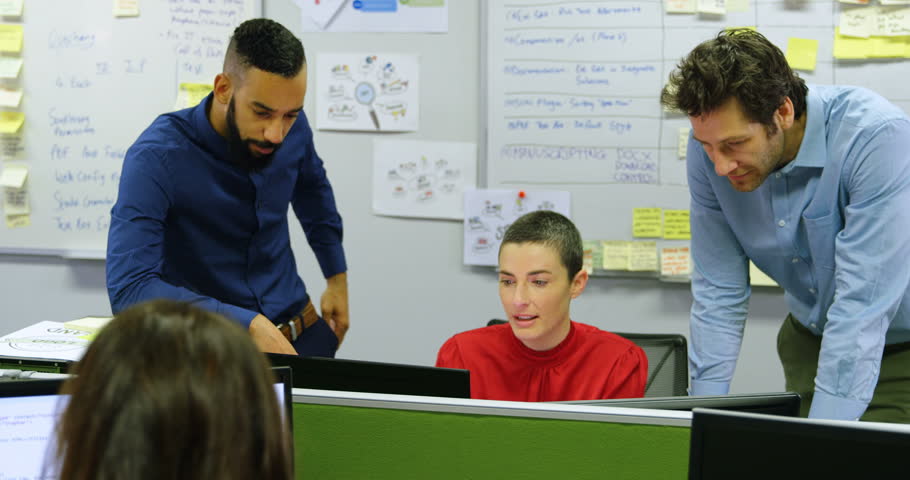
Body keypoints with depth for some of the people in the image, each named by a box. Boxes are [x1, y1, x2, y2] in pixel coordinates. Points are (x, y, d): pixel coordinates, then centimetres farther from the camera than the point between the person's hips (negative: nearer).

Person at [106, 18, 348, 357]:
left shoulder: (291, 128, -7)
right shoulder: (156, 158, -23)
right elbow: (128, 289, -33)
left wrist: (337, 274, 19)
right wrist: (248, 325, -39)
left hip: (302, 334, 4)